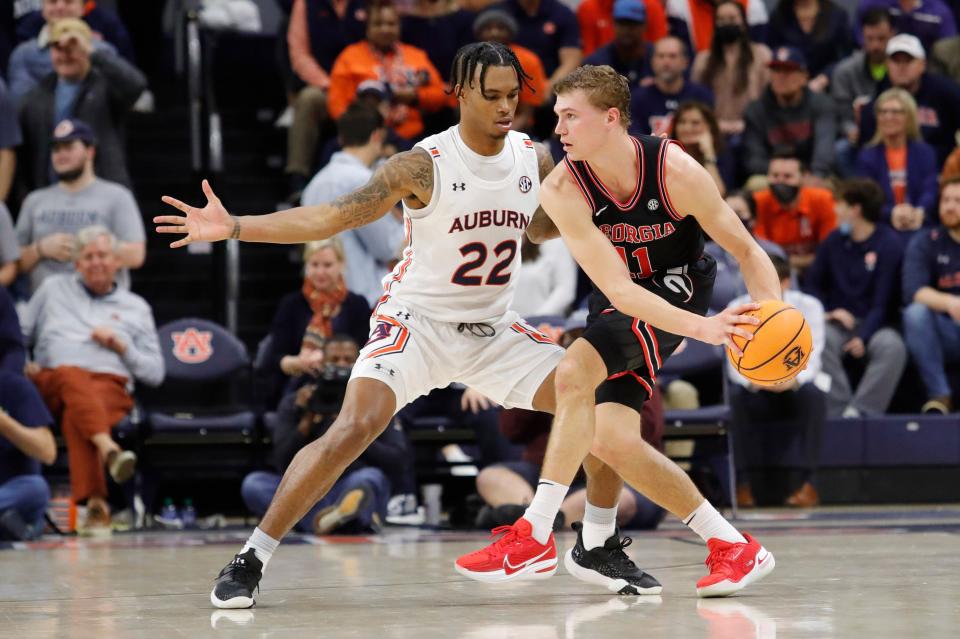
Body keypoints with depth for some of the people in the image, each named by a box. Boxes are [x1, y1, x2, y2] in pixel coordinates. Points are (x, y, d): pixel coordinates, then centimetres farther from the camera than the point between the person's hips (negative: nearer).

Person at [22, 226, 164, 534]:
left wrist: (121, 346, 4)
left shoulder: (136, 307, 24)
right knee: (72, 376, -40)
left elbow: (155, 373, 20)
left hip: (111, 385, 0)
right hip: (53, 384, 0)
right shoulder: (53, 289, 27)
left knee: (76, 415, -39)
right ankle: (108, 448, -67)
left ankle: (93, 501, -58)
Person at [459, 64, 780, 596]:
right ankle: (734, 549, 6)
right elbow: (618, 289, -27)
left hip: (677, 289, -5)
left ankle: (535, 534, -23)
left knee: (574, 372, -27)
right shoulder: (562, 190, -21)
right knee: (612, 441, -5)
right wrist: (701, 328, -39)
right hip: (621, 306, 5)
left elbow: (746, 251, -14)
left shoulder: (676, 171, -25)